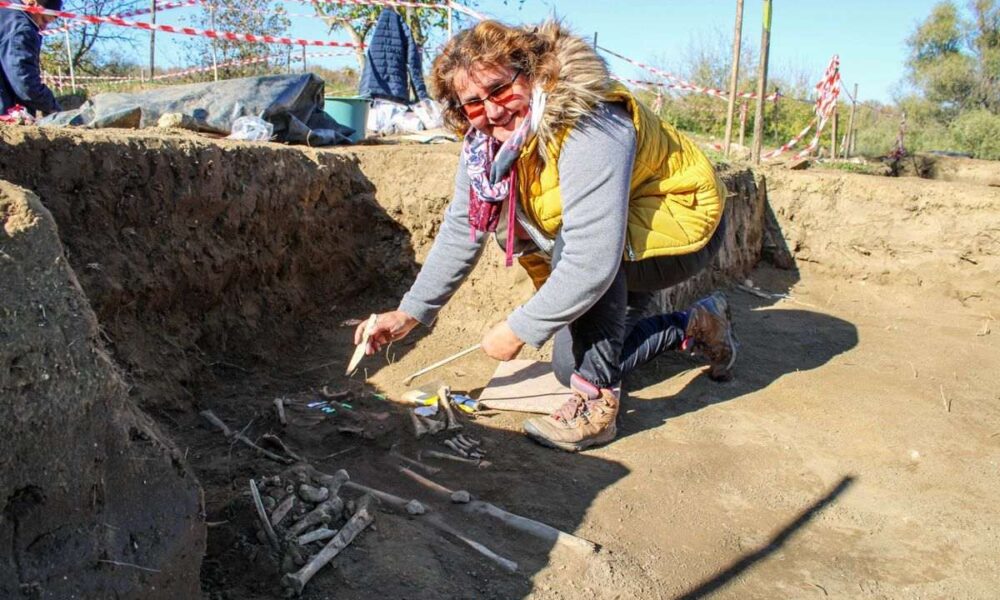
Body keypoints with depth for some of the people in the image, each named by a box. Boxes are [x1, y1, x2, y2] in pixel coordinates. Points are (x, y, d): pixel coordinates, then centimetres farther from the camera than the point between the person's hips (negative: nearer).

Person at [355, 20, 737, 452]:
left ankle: (596, 404, -19)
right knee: (570, 368, 11)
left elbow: (593, 260, -41)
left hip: (682, 229, -8)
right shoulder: (484, 140, -11)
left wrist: (519, 330, -32)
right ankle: (697, 327, 27)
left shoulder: (587, 129, -36)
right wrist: (411, 312, -10)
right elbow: (461, 228, -5)